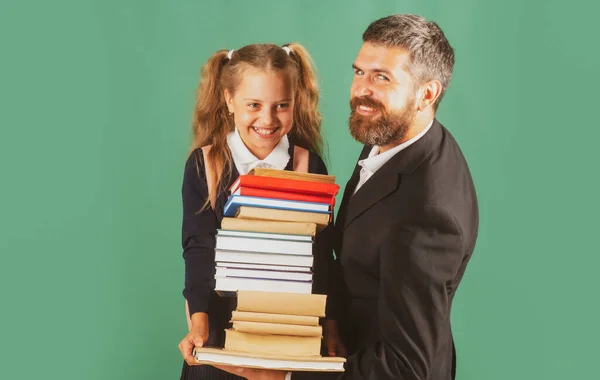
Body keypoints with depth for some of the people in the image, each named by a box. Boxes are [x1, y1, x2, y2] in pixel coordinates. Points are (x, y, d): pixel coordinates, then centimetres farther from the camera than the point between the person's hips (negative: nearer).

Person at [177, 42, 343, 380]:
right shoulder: (204, 165, -9)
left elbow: (321, 254, -7)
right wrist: (199, 324, -27)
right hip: (221, 321, 0)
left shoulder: (309, 166, -7)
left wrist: (330, 328, -14)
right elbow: (199, 249, -14)